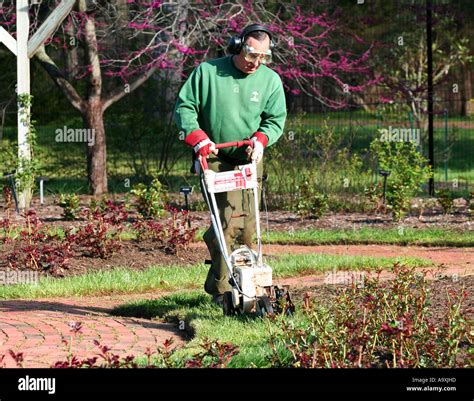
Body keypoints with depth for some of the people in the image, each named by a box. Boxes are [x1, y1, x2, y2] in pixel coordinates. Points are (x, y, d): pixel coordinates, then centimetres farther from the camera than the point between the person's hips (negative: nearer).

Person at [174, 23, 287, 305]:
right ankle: (221, 288, -10)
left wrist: (261, 139, -11)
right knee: (230, 221, -16)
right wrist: (197, 136, -15)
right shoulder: (207, 72, -4)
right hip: (214, 159, -4)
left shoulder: (271, 80, 4)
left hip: (249, 161, 4)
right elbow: (184, 107, -1)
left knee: (248, 227, 4)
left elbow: (276, 119, 9)